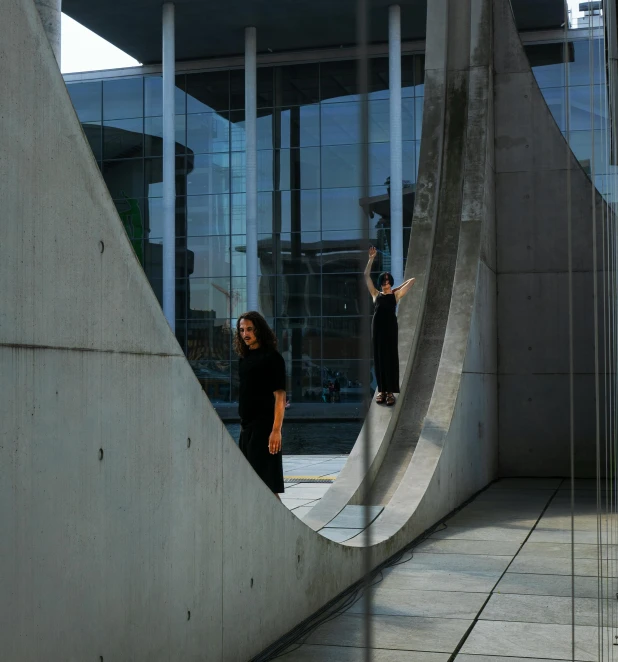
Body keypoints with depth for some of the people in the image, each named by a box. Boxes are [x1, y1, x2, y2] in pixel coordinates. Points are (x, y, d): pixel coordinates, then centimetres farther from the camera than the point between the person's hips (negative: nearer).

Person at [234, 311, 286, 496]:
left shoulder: (271, 357, -9)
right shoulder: (244, 358, 13)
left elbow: (280, 397, -14)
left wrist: (276, 430, -21)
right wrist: (243, 424, 12)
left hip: (264, 426, -8)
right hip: (246, 427, 8)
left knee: (267, 481, -7)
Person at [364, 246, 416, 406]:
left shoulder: (396, 295, 8)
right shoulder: (376, 295, 12)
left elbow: (412, 280, 10)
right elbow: (366, 276, 9)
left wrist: (398, 288, 18)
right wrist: (371, 259, 5)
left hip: (390, 327, -2)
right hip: (377, 326, 2)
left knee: (391, 357, -1)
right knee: (379, 357, 4)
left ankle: (390, 391, -1)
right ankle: (381, 390, 10)